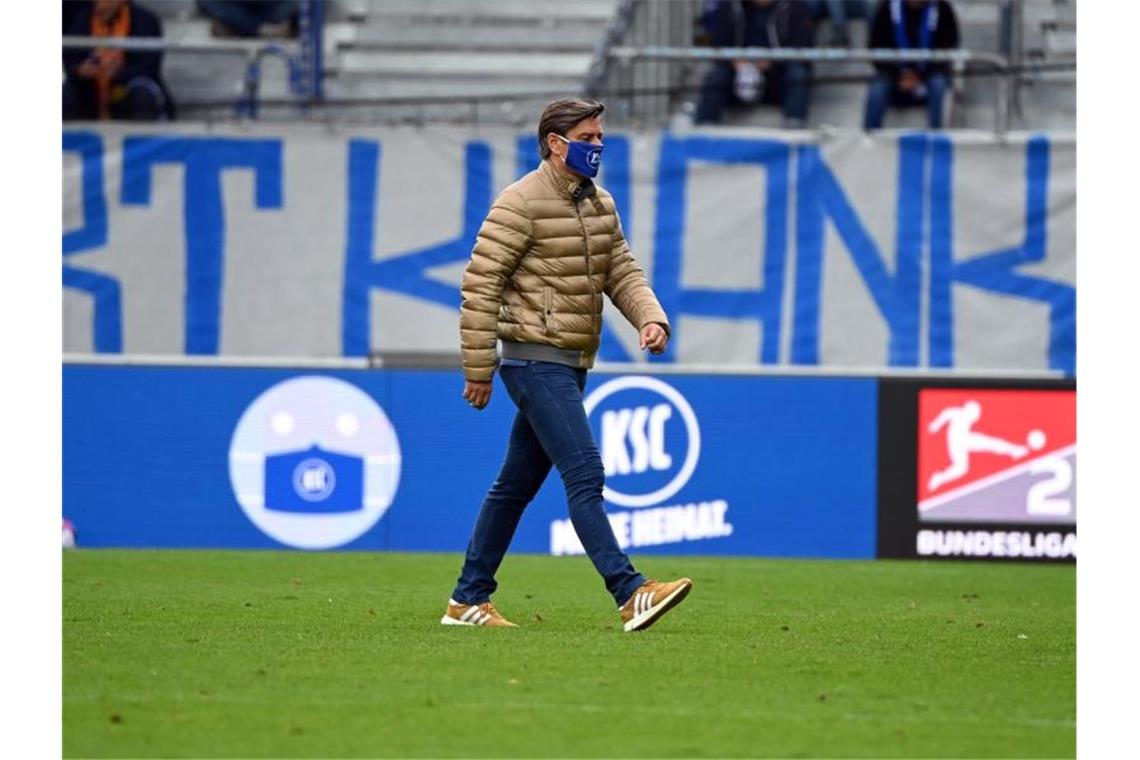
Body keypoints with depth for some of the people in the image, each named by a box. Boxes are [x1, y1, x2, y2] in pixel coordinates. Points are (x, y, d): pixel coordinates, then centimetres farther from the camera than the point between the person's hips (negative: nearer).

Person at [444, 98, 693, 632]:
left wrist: (651, 318, -9)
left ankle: (468, 601, 20)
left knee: (517, 484, 13)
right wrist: (479, 368, -14)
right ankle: (630, 594, -22)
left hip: (570, 365, 9)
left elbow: (622, 272, 12)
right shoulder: (521, 204, -12)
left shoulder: (600, 205, 14)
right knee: (584, 474, -16)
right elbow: (480, 286, -13)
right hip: (536, 361, -9)